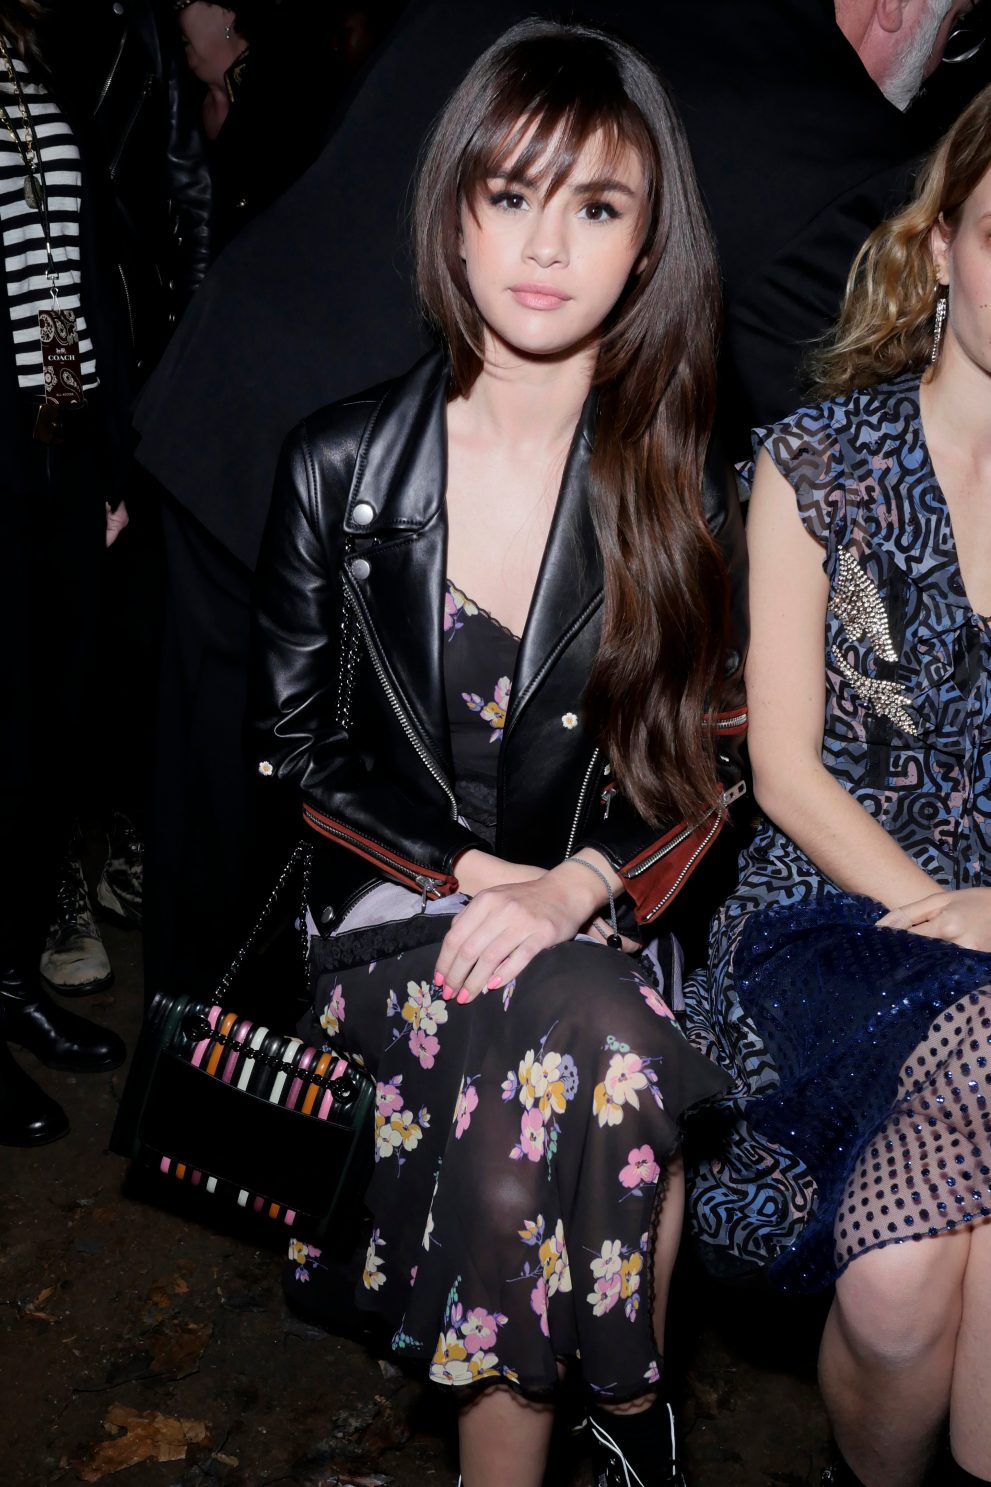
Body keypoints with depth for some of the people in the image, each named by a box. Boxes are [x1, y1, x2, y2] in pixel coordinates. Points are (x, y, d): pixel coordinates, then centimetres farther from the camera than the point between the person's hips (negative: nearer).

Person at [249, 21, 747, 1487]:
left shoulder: (683, 488, 1)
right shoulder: (342, 462, 0)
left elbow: (708, 763, 1)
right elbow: (294, 738, 3)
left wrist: (576, 887, -16)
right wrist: (469, 871, -7)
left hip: (608, 913, 1)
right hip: (391, 903, 0)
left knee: (549, 1055, -32)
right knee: (592, 1038, -31)